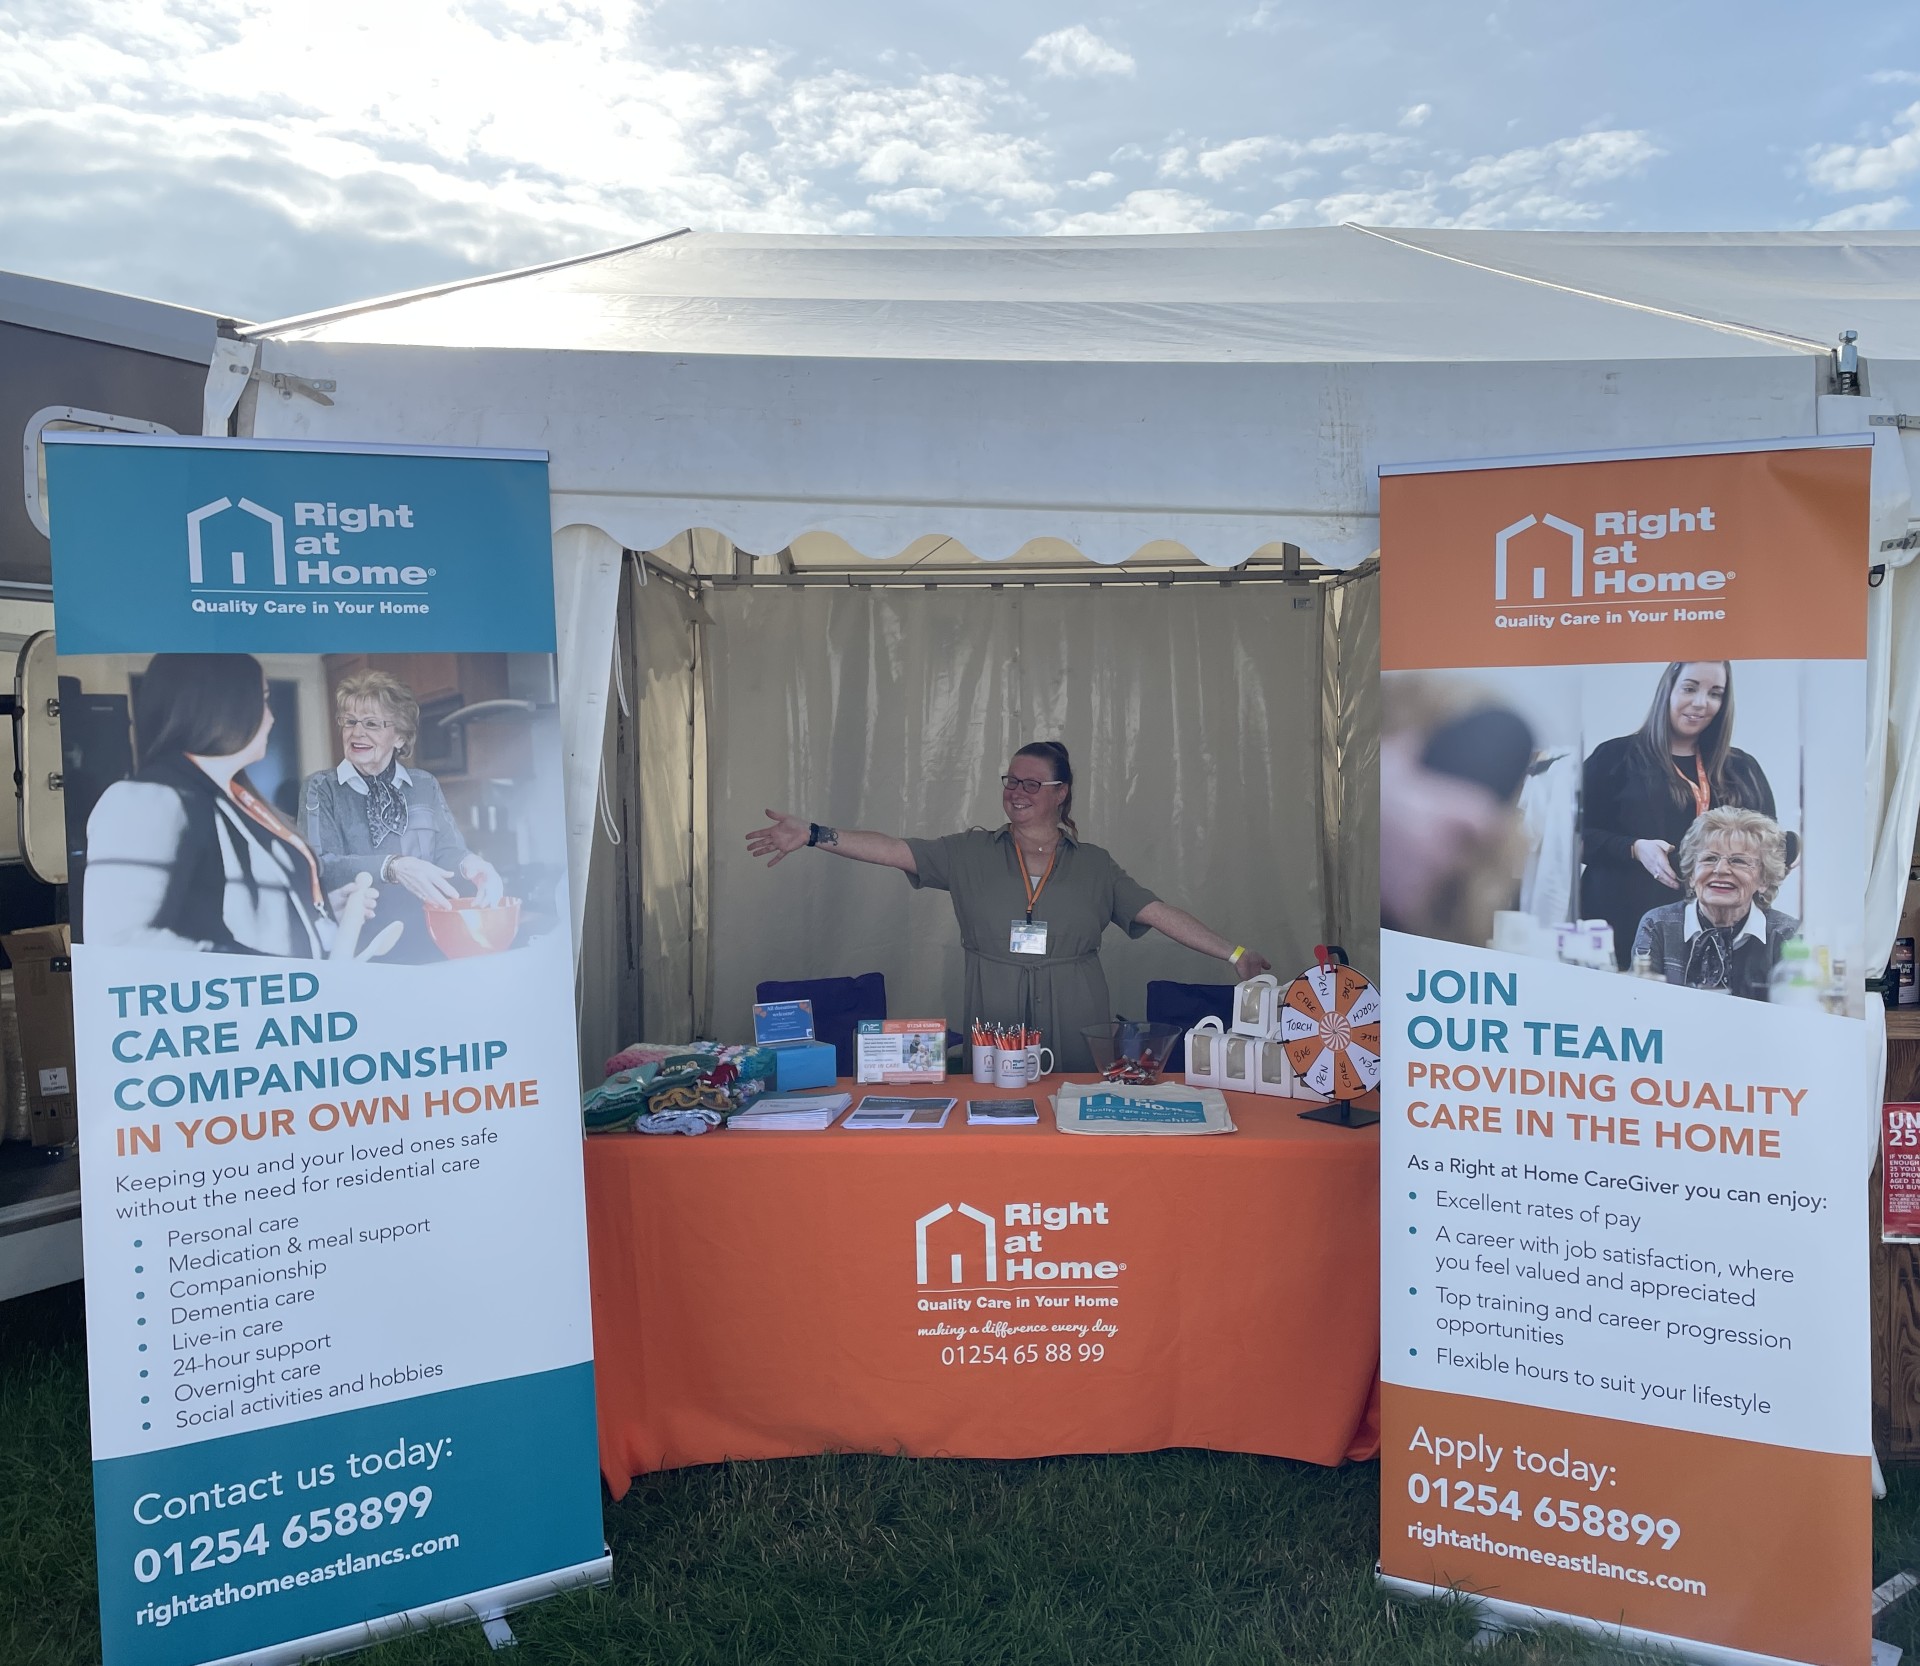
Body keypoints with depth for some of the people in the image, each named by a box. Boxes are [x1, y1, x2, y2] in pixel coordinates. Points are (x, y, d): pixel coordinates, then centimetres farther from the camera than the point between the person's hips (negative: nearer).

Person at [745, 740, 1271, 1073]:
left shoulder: (1092, 865, 7)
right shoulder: (972, 854, 6)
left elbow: (1160, 913, 4)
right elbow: (894, 850, -3)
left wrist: (1234, 953, -2)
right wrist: (814, 835, -14)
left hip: (1076, 1030, 0)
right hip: (995, 1026, 0)